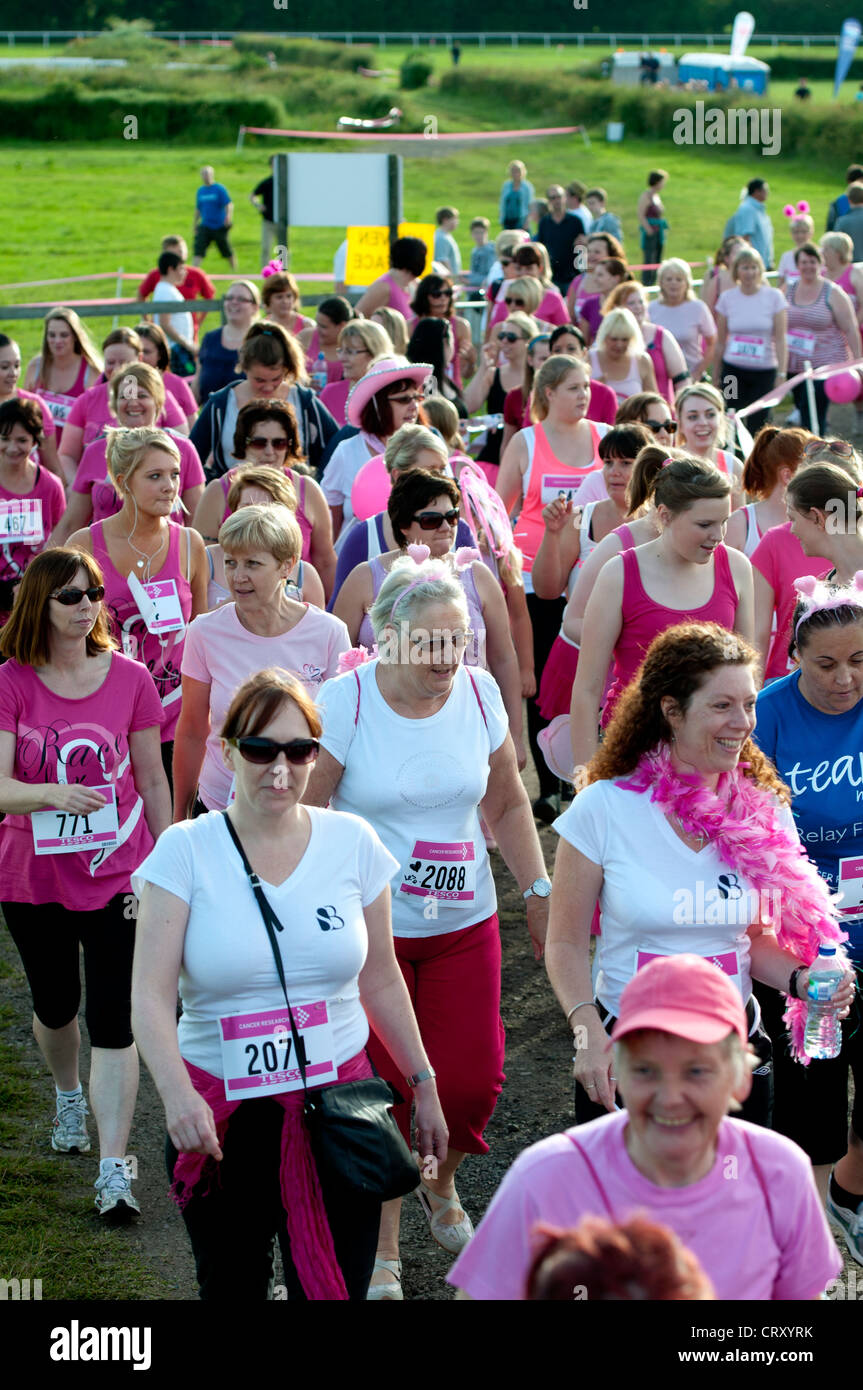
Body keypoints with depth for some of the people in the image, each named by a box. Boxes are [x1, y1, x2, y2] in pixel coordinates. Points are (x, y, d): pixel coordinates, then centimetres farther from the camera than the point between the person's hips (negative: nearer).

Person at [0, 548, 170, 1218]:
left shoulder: (129, 677, -4)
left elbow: (152, 779, 5)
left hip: (116, 876, -1)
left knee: (113, 1021, -8)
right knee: (55, 1006, 20)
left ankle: (114, 1171, -7)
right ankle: (69, 1095, 51)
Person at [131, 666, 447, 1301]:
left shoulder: (352, 842, 2)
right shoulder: (187, 850, -5)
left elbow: (381, 981, 12)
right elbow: (150, 995, -12)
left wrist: (424, 1086, 15)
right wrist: (175, 1092, -27)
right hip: (220, 1116, -1)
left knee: (337, 1285, 2)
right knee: (232, 1289, 8)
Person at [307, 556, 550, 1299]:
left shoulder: (480, 692, -1)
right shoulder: (344, 701, -13)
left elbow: (507, 804, 12)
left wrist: (539, 891, 8)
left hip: (463, 924, 3)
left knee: (472, 1077, 2)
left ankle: (440, 1181, 36)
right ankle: (382, 1253, 18)